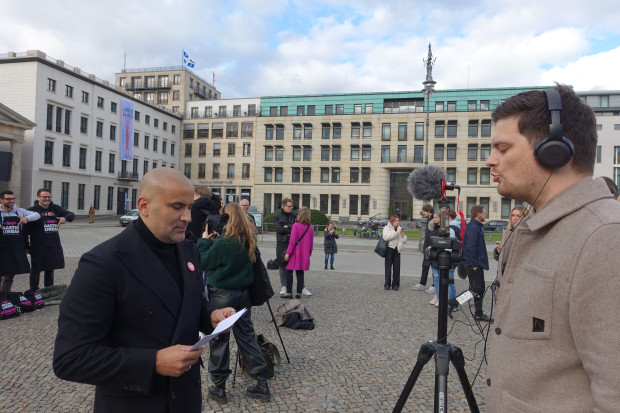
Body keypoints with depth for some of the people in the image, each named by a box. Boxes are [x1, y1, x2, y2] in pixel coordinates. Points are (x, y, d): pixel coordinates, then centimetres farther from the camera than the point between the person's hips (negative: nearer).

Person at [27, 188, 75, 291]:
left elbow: (71, 214, 15)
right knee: (36, 270, 6)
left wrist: (65, 218, -9)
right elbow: (25, 229, -5)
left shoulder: (56, 208, 8)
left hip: (54, 246, 5)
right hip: (38, 247, -5)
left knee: (50, 269, 15)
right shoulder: (32, 210, -5)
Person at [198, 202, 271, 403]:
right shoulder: (250, 239, 1)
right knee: (246, 335, 15)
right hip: (244, 293, 7)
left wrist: (205, 241, 1)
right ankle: (262, 384, 19)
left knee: (218, 339, 8)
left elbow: (205, 262, -9)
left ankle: (219, 388, 20)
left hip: (222, 295, -7)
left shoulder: (223, 243, -21)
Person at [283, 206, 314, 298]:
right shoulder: (310, 227, 4)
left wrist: (288, 253, -10)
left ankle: (289, 292, 2)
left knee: (289, 271, 4)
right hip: (304, 254, 5)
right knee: (300, 272, 12)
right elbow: (311, 242, 9)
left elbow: (292, 241, -14)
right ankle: (299, 292, 13)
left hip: (295, 253, -5)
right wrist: (309, 254, 20)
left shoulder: (296, 225, -12)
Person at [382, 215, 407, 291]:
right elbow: (386, 237, -17)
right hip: (390, 248, -4)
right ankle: (387, 284, 3)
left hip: (397, 250, 4)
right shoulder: (387, 228, 4)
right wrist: (396, 232, -21)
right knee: (388, 266, -3)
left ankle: (395, 284, 7)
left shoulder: (399, 228, 18)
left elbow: (404, 241, 19)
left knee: (397, 267, 1)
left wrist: (403, 235, -2)